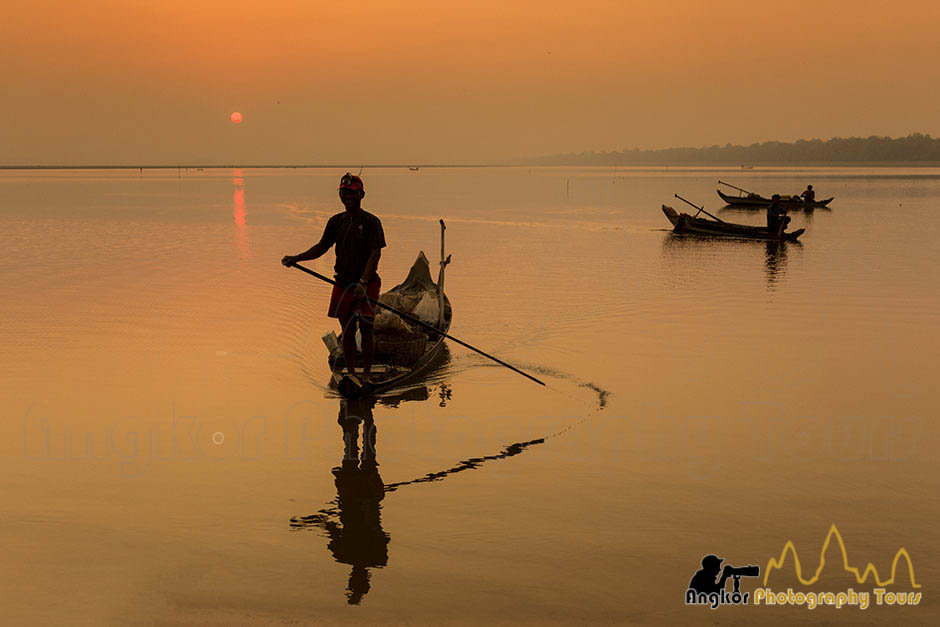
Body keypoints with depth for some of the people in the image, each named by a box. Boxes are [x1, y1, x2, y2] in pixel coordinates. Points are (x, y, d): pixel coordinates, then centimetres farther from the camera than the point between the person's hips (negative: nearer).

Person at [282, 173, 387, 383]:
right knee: (347, 331, 8)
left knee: (365, 329, -4)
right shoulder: (336, 221, 9)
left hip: (367, 284, -4)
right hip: (342, 283, 4)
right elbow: (322, 247, 15)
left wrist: (363, 283, -24)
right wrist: (296, 258, 2)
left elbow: (375, 254, -14)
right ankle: (350, 373, 17)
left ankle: (366, 374, 5)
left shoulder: (371, 222, -7)